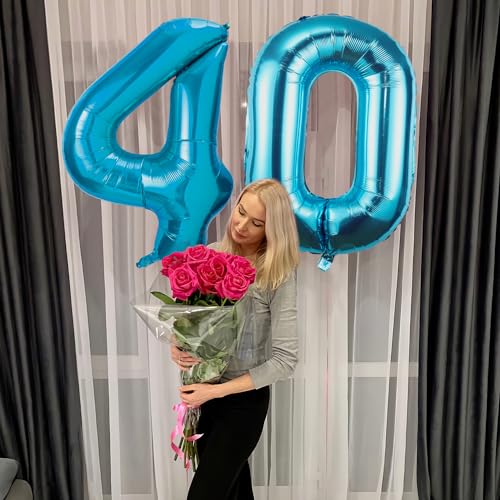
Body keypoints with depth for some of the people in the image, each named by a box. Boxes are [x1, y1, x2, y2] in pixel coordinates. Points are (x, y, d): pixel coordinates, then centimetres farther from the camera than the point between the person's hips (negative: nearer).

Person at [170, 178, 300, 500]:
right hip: (203, 390, 5)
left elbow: (285, 359, -22)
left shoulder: (279, 276, -20)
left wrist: (216, 390, -23)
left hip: (245, 400, -4)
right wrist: (176, 345, -17)